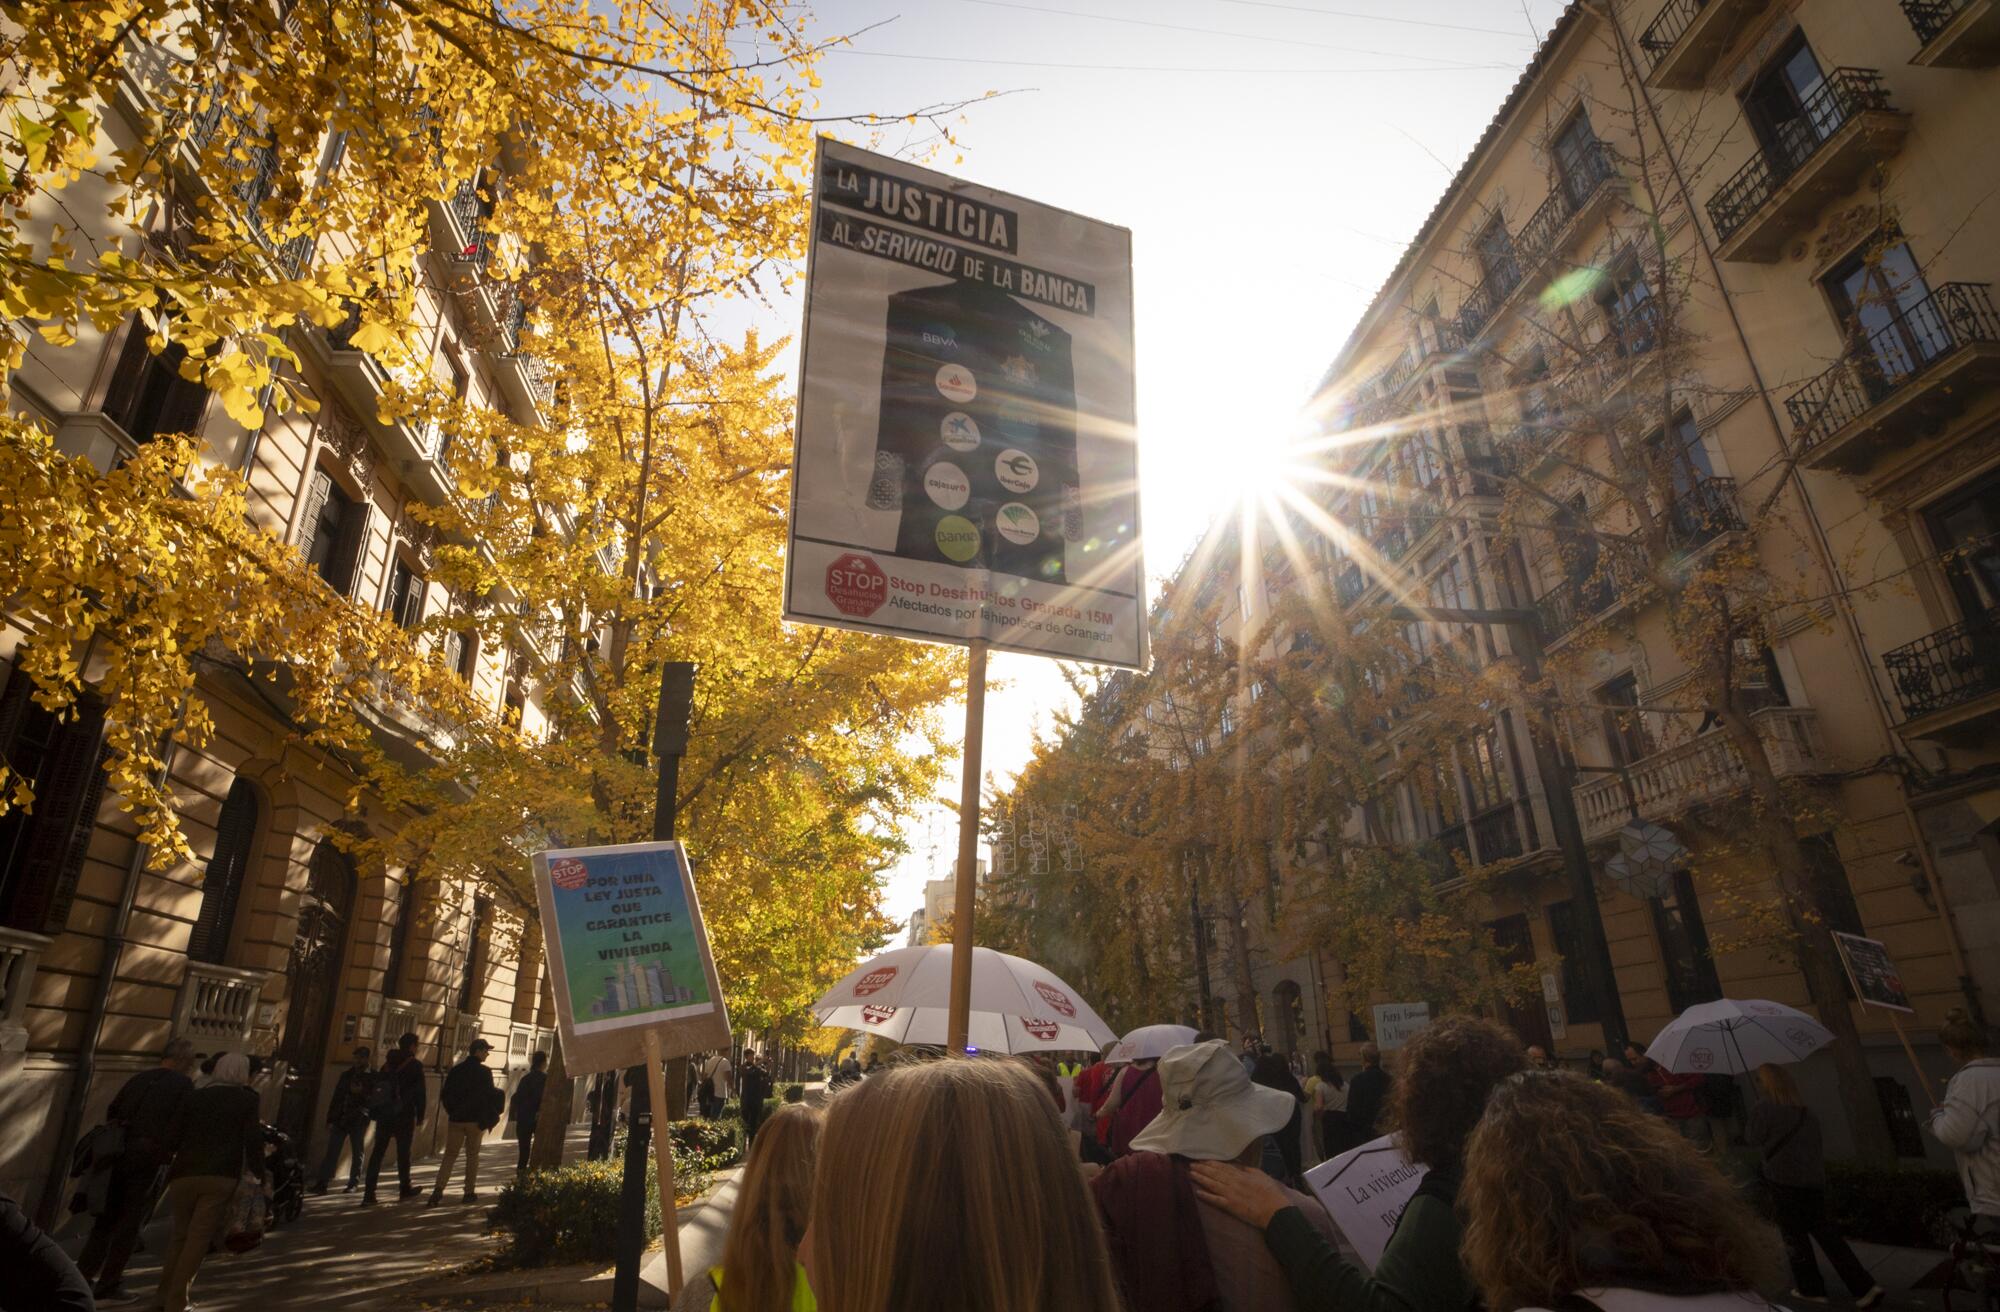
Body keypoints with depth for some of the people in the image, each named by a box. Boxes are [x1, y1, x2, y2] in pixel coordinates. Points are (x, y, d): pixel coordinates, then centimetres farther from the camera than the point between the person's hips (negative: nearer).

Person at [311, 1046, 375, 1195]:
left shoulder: (372, 1077, 2)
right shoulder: (346, 1075, 13)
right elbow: (336, 1097, 14)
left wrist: (361, 1092, -18)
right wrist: (330, 1119, 8)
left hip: (358, 1121, -3)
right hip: (341, 1119, 3)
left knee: (356, 1153, 3)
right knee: (332, 1151, -4)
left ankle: (353, 1184, 10)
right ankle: (322, 1182, -1)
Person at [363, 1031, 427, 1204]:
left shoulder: (388, 1063, 10)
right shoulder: (415, 1065, -8)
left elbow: (377, 1088, 12)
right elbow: (419, 1092, -10)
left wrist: (374, 1113, 17)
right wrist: (420, 1115, -2)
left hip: (384, 1114, 5)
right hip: (404, 1116, -5)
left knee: (378, 1151, 4)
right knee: (403, 1152, 7)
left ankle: (369, 1194, -1)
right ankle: (405, 1188, 19)